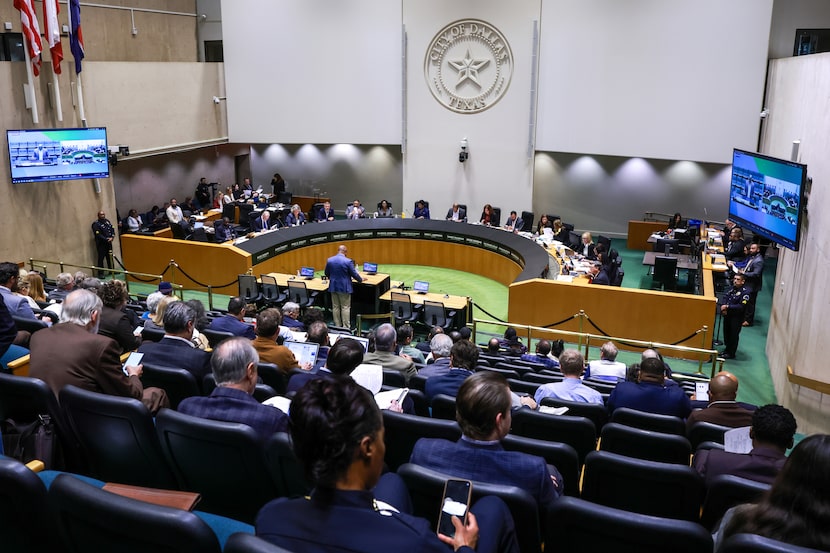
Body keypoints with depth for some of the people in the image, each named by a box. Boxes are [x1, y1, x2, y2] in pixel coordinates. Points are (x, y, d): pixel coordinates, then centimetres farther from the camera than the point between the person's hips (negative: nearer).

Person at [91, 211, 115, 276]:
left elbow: (112, 229, 9)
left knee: (110, 256, 15)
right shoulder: (96, 224, -11)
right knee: (101, 258, -5)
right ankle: (100, 273, -1)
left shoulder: (107, 221, 10)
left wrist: (112, 237, -8)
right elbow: (98, 235, -17)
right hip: (101, 244, -7)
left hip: (109, 242, 7)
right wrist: (106, 239, -20)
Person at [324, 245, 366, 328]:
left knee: (335, 307, 12)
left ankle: (337, 326, 18)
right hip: (344, 287, -4)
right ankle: (346, 327, 4)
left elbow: (327, 274, 10)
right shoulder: (348, 261, -16)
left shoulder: (329, 260, -2)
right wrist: (361, 279, 12)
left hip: (333, 287, 4)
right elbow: (354, 274, -8)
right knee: (345, 307, 3)